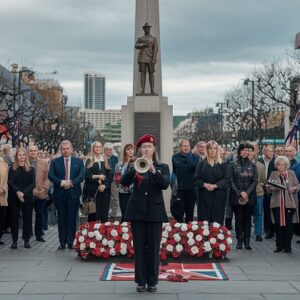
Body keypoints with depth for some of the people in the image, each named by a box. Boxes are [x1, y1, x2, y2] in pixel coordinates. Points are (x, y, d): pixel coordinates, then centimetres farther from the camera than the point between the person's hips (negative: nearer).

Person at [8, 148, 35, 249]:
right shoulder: (12, 169, 5)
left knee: (27, 218, 1)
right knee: (14, 218, 1)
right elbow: (10, 183, -3)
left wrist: (24, 193, -15)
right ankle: (14, 241, 8)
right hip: (14, 197, 0)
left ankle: (26, 240, 7)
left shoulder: (31, 169, 6)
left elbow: (33, 183, -2)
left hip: (27, 197, 0)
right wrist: (17, 192, -19)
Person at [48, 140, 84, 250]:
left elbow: (81, 175, -3)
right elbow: (50, 175, -4)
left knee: (72, 218, 2)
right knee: (61, 218, 5)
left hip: (73, 193, 0)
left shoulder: (78, 161, 7)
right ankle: (62, 242, 10)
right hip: (59, 193, 0)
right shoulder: (55, 161, 7)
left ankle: (71, 242, 9)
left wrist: (71, 183, -18)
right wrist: (62, 182, -18)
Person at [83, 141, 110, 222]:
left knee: (104, 212, 0)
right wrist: (98, 176, -15)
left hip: (104, 189, 2)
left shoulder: (105, 160, 12)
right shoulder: (89, 161, 5)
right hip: (92, 190, -2)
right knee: (93, 212, -4)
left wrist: (104, 185, -9)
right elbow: (87, 175, -4)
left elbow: (109, 175, 5)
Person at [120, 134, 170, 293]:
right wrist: (135, 168, -27)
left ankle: (152, 281, 10)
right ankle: (141, 281, 10)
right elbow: (124, 182, -12)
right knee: (139, 247, 2)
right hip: (137, 211, 1)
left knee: (153, 248, 1)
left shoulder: (162, 167, 5)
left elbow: (165, 184, -13)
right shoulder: (134, 166, 6)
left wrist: (153, 170, -28)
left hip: (155, 211, 0)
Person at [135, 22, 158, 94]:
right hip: (142, 58, 1)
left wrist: (154, 60, -14)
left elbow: (156, 49, -3)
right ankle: (143, 90, -6)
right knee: (143, 74, -5)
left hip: (150, 58, -1)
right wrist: (143, 45, -22)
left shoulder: (154, 38, 6)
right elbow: (136, 46, -3)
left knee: (151, 74, -2)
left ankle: (152, 90, -1)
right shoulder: (140, 38, 12)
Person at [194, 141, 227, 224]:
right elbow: (196, 179, 2)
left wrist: (215, 185, -16)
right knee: (204, 219, -2)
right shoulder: (202, 164, 8)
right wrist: (205, 184, -15)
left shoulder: (222, 164, 6)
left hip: (218, 196, 0)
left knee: (218, 220, -2)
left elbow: (225, 179, -2)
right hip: (204, 196, 0)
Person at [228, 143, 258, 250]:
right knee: (238, 219, 1)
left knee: (248, 219, 3)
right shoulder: (233, 164, 3)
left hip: (250, 196, 1)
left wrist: (247, 193, -9)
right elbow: (230, 180, -1)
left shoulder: (252, 165, 7)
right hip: (236, 196, -1)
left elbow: (255, 181, 3)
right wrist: (239, 193, -10)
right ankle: (240, 241, 6)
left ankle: (247, 241, 8)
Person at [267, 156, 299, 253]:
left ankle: (287, 246, 7)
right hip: (277, 203, 1)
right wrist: (271, 188, -18)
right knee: (278, 224, 0)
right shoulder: (273, 174, 10)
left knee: (288, 224, -2)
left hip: (289, 203, -1)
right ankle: (279, 246, 11)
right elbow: (268, 186, 4)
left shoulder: (291, 174, 8)